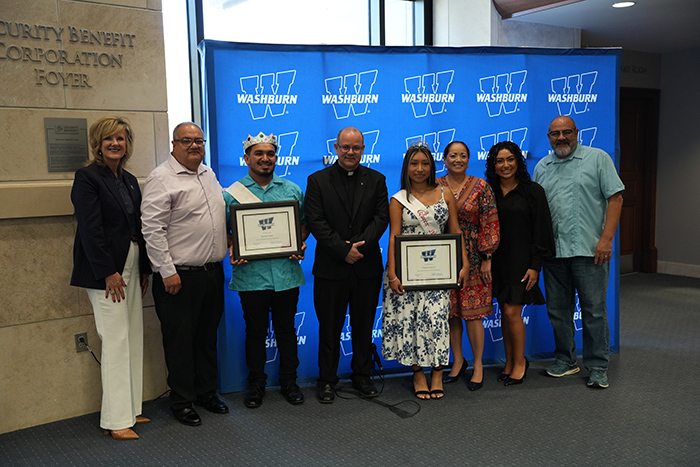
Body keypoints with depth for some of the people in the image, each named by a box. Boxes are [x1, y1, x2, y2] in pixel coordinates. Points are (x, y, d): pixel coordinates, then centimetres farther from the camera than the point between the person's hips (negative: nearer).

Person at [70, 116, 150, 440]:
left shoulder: (129, 180, 15)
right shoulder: (87, 177, -7)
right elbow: (90, 230, -14)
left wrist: (144, 269, 12)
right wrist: (108, 272, -17)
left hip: (131, 266, 8)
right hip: (104, 270, -8)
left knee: (133, 338, 9)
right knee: (116, 340, -6)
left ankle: (131, 409, 19)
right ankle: (116, 420, 4)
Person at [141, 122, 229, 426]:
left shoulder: (208, 174, 14)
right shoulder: (161, 178, -11)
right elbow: (152, 229, -16)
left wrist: (229, 248, 16)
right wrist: (167, 271, -18)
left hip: (213, 272, 7)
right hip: (179, 276, -7)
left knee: (208, 336, 17)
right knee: (180, 340, 4)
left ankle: (206, 392, 31)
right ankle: (182, 402, 18)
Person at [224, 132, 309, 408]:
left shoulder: (292, 190, 10)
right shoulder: (231, 194, 3)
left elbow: (304, 224, 15)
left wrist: (300, 244, -3)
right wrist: (232, 250, -14)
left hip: (287, 273, 2)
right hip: (250, 275, -1)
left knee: (286, 329, 11)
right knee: (255, 331, 9)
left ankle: (289, 382, 26)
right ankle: (256, 384, 25)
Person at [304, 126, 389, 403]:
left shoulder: (376, 180, 7)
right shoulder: (317, 180, 1)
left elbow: (382, 217, -2)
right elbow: (315, 221, -8)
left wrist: (359, 245, -16)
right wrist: (343, 249, -15)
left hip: (367, 267, 2)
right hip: (330, 267, -2)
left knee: (364, 325, 12)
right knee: (329, 327, 7)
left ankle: (362, 376, 28)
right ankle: (327, 380, 22)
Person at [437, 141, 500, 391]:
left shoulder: (481, 186, 0)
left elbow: (490, 225, -1)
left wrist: (487, 258, -6)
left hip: (473, 258, -2)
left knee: (472, 312, 0)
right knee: (450, 312, 7)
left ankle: (478, 365, 15)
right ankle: (458, 360, 25)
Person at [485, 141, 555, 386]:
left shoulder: (533, 191, -4)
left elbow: (541, 230, -5)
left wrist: (535, 265, -10)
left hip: (521, 260, -4)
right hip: (497, 261, 4)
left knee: (512, 312, -6)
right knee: (505, 312, 10)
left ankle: (520, 361, 13)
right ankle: (509, 361, 23)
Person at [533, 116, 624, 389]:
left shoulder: (598, 158, 2)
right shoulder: (541, 167, 13)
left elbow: (615, 198, -4)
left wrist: (606, 238, -13)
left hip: (589, 250, -4)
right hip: (553, 251, 4)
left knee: (594, 310, 0)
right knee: (558, 310, 11)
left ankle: (598, 367, 12)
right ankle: (565, 361, 25)